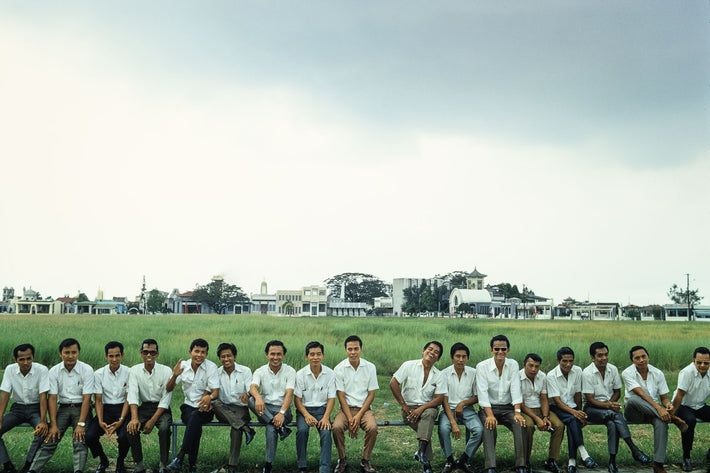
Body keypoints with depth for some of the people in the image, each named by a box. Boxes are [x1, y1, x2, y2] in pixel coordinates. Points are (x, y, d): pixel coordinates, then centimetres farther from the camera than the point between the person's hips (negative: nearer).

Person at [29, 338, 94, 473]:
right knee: (49, 440, -15)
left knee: (80, 441, -23)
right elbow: (52, 398, -3)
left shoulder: (87, 370, -6)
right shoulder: (54, 372, 1)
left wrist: (81, 424, -19)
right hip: (63, 408, 2)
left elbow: (86, 398, -10)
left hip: (81, 408, -2)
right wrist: (53, 425, -12)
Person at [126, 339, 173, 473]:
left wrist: (152, 421, -19)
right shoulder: (134, 371, 0)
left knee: (164, 428, -32)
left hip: (162, 409, -2)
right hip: (144, 407, 2)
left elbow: (166, 399, -9)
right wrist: (134, 418, -27)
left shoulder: (166, 371, -6)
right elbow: (132, 396, -10)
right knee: (132, 427, -27)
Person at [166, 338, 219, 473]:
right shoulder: (183, 366, 3)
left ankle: (180, 455, -39)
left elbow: (215, 391, -9)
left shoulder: (211, 367, -3)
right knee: (196, 425, -33)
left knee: (196, 416, -37)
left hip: (205, 408, -2)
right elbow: (168, 390, 1)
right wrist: (174, 376, -20)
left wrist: (209, 397, -34)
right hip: (189, 406, 2)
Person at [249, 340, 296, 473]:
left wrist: (281, 413, -30)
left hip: (283, 409, -3)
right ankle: (281, 427, -33)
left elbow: (289, 394, -12)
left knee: (271, 429, -34)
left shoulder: (290, 371, 1)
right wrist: (258, 397, -39)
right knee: (251, 400, -30)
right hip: (265, 409, 3)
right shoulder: (260, 371, 6)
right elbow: (252, 387, -14)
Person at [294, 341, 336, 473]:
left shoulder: (330, 374, 0)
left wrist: (326, 417, -16)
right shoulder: (300, 374, -3)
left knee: (326, 432, -28)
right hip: (304, 409, -1)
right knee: (302, 430, -31)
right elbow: (297, 399, -2)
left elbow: (331, 399, 1)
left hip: (322, 409, 1)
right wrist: (307, 415, -19)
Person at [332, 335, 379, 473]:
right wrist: (350, 419, -16)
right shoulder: (339, 369, -3)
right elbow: (341, 396, -4)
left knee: (372, 428, -30)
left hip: (364, 408, 0)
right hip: (346, 408, 0)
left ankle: (366, 461, -7)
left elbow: (371, 394, 0)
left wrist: (359, 416, -12)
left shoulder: (370, 367, 0)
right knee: (337, 427, -30)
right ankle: (342, 460, -6)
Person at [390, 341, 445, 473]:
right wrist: (404, 406, -8)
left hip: (428, 407, 1)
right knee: (426, 428, -29)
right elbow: (393, 384, -5)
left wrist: (421, 408, -18)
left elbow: (439, 399, -2)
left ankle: (421, 451, -45)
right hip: (409, 408, -1)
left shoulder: (438, 375, 7)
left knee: (429, 414, -36)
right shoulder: (409, 366, 1)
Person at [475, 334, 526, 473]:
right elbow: (482, 393, -14)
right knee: (489, 426, -33)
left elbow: (515, 389, -4)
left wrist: (517, 412, -17)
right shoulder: (482, 367, -6)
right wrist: (490, 415, -26)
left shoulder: (513, 365, 4)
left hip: (507, 407, 2)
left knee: (520, 423, -27)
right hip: (488, 408, -2)